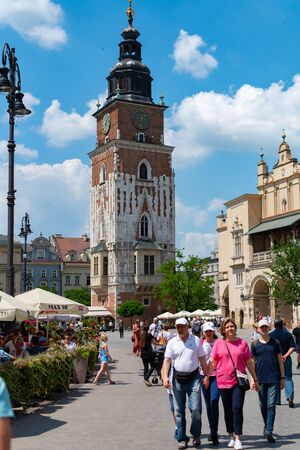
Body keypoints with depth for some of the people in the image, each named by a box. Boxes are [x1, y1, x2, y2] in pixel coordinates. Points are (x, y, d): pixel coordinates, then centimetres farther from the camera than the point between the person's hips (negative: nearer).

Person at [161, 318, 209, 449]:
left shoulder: (196, 340, 2)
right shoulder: (172, 342, 2)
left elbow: (202, 359, 6)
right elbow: (167, 360, -3)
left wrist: (206, 375, 2)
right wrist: (165, 377, -15)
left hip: (193, 377, -1)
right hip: (178, 379, 1)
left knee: (196, 408, -6)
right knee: (179, 410, 5)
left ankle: (196, 434, 16)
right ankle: (182, 439, 15)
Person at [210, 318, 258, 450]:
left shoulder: (242, 343, 2)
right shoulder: (219, 343, 2)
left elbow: (249, 362, 8)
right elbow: (213, 362, 7)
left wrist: (255, 379, 10)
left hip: (238, 381, -1)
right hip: (223, 381, 1)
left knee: (237, 409, -9)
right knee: (228, 410, 11)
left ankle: (238, 439, -5)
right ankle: (231, 436, 26)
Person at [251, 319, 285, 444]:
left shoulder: (275, 343, 3)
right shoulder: (254, 344, 4)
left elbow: (280, 360, 6)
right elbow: (252, 362, 8)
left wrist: (282, 377, 3)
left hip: (273, 378, -1)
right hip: (261, 379, 1)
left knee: (271, 405, -7)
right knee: (263, 405, 10)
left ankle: (269, 431, -8)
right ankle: (267, 426, 28)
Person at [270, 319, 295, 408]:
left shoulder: (270, 335, -3)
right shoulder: (288, 334, -1)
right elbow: (292, 347, -8)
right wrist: (285, 356, -10)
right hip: (286, 360, 0)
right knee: (288, 378, 7)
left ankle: (277, 400, 14)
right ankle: (290, 397, -11)